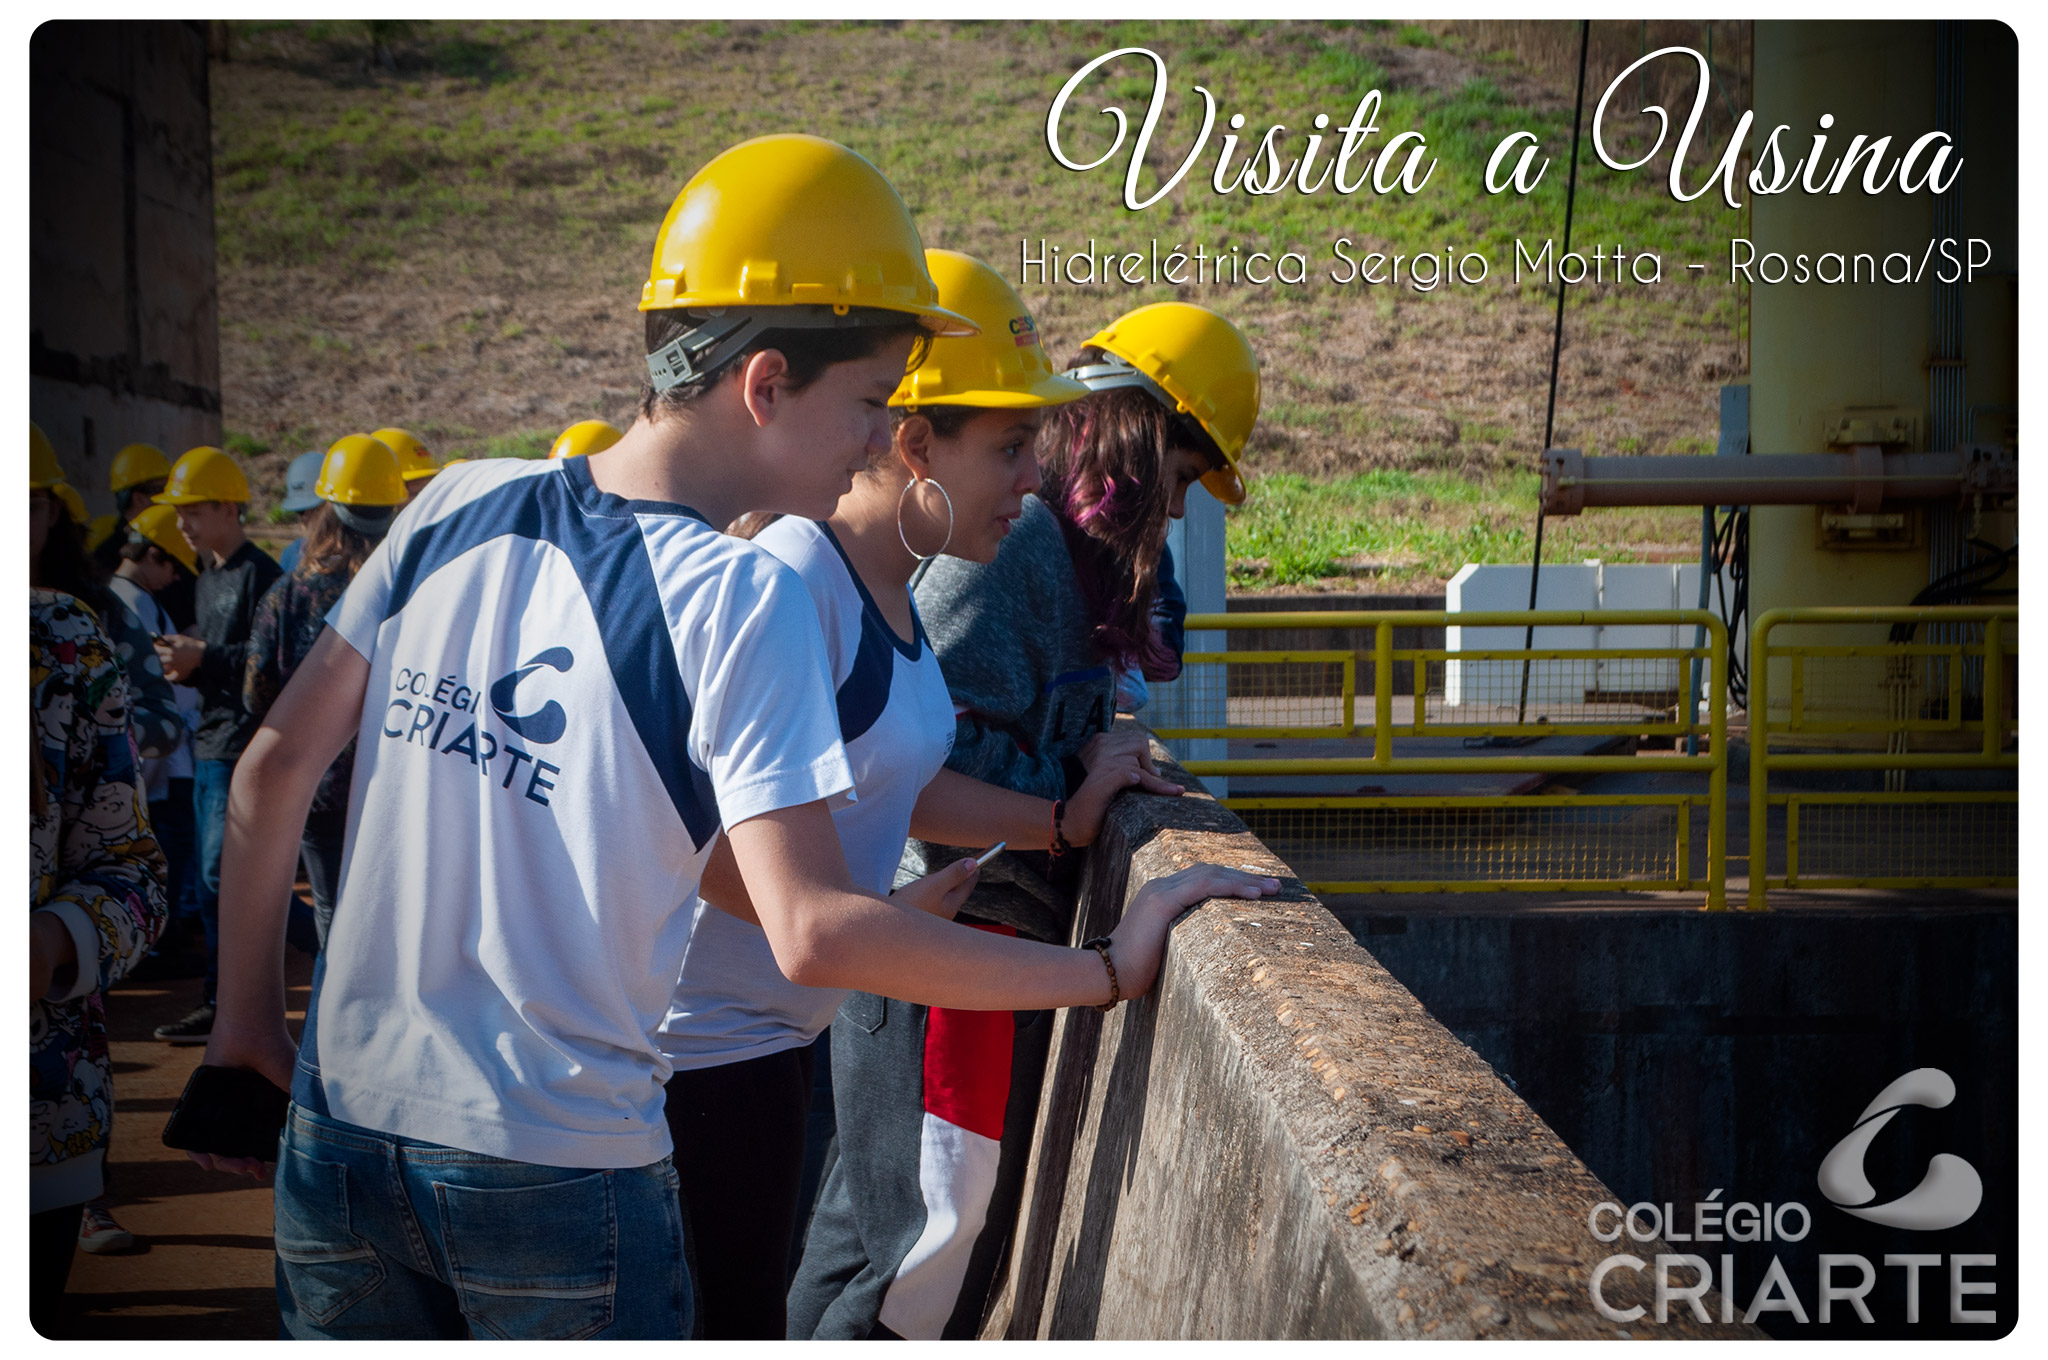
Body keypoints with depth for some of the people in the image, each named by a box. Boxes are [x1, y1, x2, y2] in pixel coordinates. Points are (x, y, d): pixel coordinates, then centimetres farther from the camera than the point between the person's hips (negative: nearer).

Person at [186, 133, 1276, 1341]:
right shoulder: (738, 598, -16)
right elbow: (813, 933, -23)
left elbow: (274, 768, 5)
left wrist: (250, 1016, 16)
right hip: (560, 1176, -5)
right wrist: (1114, 969, -16)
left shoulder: (457, 507, 0)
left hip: (340, 1135, 5)